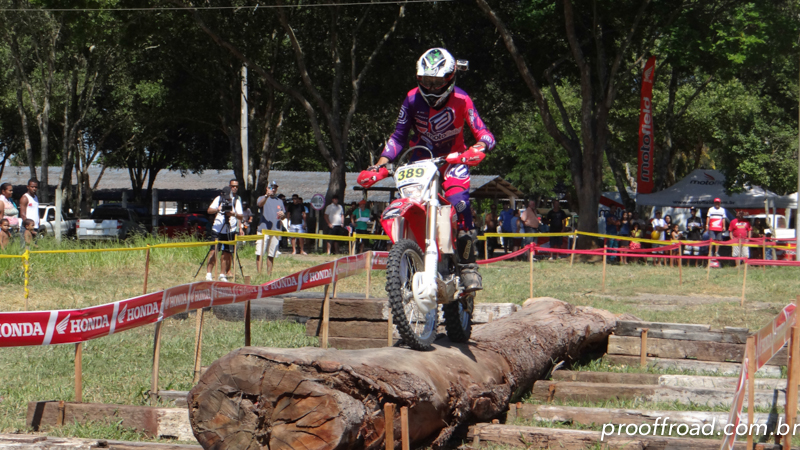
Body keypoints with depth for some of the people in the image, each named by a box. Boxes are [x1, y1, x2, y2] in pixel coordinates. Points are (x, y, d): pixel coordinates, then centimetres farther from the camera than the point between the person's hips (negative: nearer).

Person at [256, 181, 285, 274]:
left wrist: (282, 215, -3)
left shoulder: (280, 201, 20)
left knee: (271, 254, 7)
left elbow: (284, 217, 22)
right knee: (260, 253, -12)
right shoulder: (262, 198, 6)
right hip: (264, 229, -4)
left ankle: (269, 274, 12)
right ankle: (259, 274, -13)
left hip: (276, 231, 4)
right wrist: (266, 196, -37)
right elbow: (260, 204, -18)